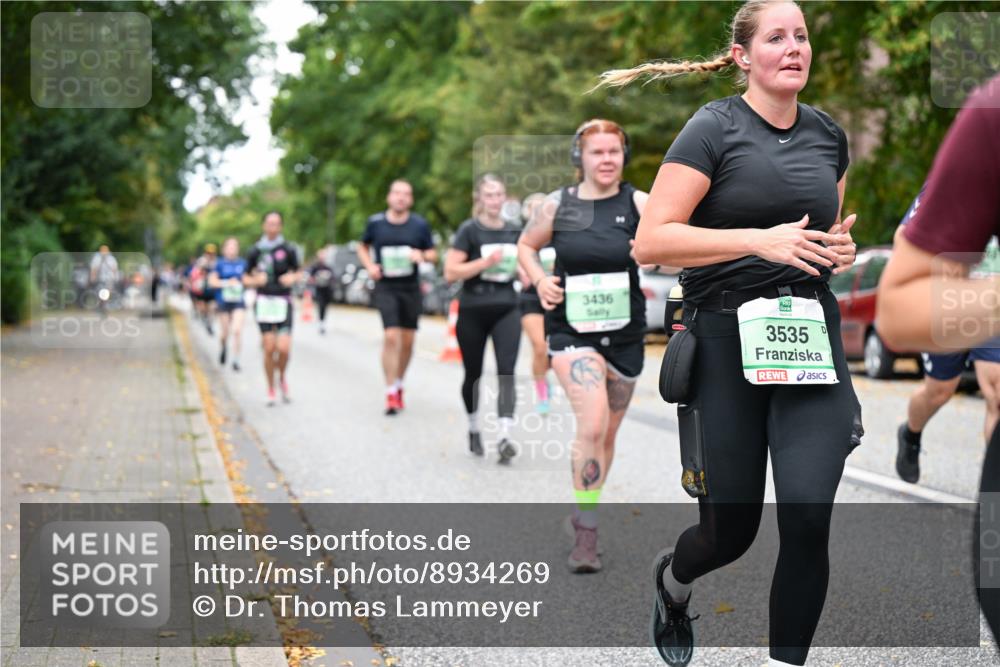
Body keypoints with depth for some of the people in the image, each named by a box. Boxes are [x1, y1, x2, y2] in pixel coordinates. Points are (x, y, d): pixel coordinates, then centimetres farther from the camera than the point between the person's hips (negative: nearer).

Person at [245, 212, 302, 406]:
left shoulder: (288, 249, 2)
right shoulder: (255, 251, 6)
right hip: (264, 301, 1)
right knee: (269, 349, -3)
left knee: (284, 348, -12)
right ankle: (270, 390, 13)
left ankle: (282, 378, 18)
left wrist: (293, 278, -11)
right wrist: (256, 280, -10)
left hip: (283, 302, -1)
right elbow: (246, 279, 11)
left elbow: (298, 273, 11)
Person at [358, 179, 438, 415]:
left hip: (411, 288, 2)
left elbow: (433, 254, 7)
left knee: (407, 341, 8)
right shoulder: (375, 222, -1)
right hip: (386, 287, -2)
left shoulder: (420, 225, 0)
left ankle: (399, 384, 29)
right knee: (391, 336, -15)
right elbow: (363, 247, 16)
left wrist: (422, 256, -15)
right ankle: (391, 393, -11)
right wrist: (370, 266, -3)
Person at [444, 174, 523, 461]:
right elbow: (450, 272, -12)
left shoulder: (514, 232, 8)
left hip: (506, 309, 2)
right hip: (473, 311, -2)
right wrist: (486, 262, -20)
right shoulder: (469, 230, -5)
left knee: (507, 372, -13)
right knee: (473, 374, 10)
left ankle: (505, 437, -18)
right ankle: (474, 430, 32)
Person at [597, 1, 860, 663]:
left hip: (810, 335, 4)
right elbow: (651, 241, -14)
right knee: (731, 531, 4)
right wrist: (760, 241, -23)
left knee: (807, 515, -12)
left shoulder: (829, 134, 10)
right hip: (725, 341, -4)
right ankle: (672, 576, 41)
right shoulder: (715, 128, -7)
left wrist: (839, 248, 4)